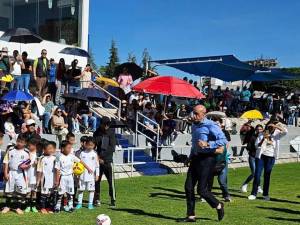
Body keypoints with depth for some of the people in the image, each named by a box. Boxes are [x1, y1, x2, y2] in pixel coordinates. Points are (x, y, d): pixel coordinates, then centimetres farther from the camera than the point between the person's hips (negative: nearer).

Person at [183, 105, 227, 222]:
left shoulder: (211, 126, -12)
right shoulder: (194, 126, 14)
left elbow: (223, 140, -20)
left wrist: (207, 144, -27)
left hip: (207, 159, -8)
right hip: (195, 158, 8)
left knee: (202, 189, -5)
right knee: (188, 186, 2)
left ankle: (218, 206, 21)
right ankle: (191, 215, 11)